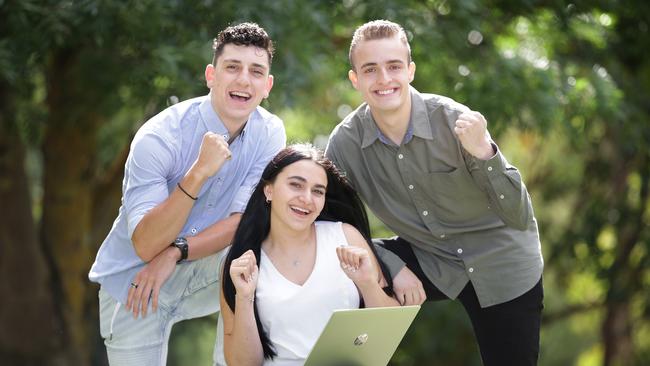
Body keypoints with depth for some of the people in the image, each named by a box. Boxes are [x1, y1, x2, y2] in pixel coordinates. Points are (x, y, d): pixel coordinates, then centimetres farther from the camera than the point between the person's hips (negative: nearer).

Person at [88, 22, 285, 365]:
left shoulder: (270, 133, -10)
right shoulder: (160, 137, -23)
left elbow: (245, 220, -11)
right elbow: (146, 245, -27)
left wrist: (175, 253, -24)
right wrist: (199, 173, -38)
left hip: (202, 271, 3)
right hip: (133, 282, -3)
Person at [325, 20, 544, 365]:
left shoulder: (453, 120, -22)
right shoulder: (345, 142, -14)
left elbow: (520, 217, -22)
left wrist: (483, 153, -37)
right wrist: (393, 266, -18)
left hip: (502, 265, -2)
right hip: (429, 260, 2)